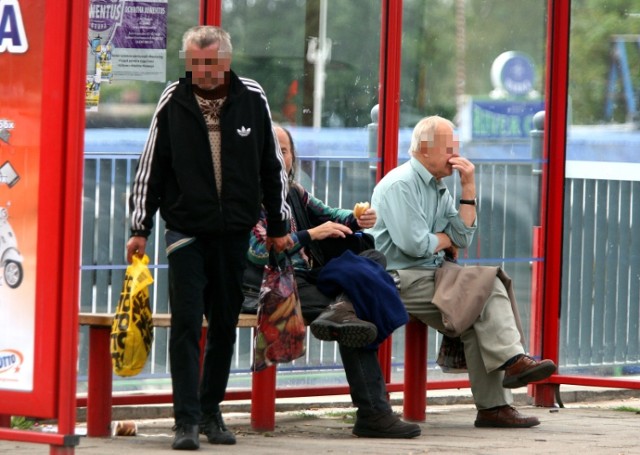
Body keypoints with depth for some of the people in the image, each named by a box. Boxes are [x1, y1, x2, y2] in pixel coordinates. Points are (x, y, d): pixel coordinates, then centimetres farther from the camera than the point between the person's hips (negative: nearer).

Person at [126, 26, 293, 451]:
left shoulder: (252, 99, 0)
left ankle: (211, 411, 22)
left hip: (235, 232, 2)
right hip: (187, 231, -2)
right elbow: (150, 168, 3)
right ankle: (187, 420, -7)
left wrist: (279, 225, 11)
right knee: (187, 325, -8)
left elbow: (272, 165, 9)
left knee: (225, 327, 10)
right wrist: (140, 228, 1)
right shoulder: (174, 101, -3)